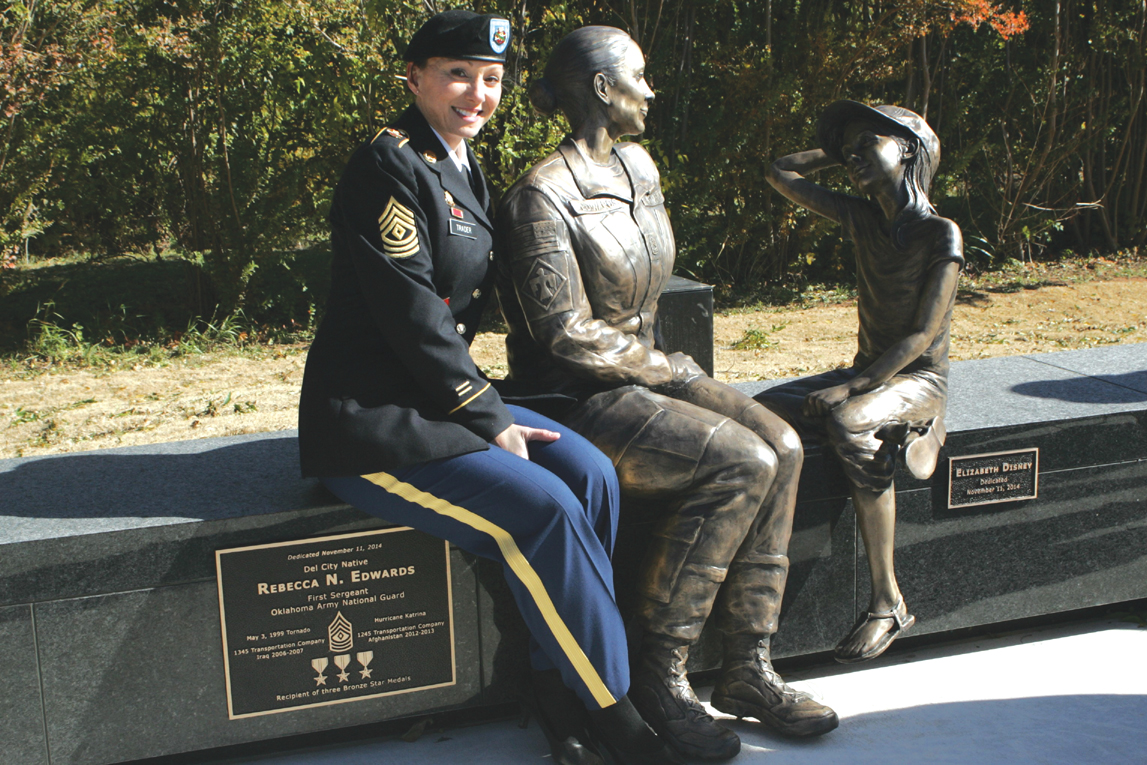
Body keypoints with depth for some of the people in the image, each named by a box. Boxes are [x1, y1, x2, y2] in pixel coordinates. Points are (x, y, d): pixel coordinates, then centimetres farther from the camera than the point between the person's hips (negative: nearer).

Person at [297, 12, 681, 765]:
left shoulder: (464, 168, 14)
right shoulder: (388, 164, -13)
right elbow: (411, 315, -19)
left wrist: (485, 403, 6)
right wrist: (488, 418, -15)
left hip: (442, 397, 9)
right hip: (371, 421, -9)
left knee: (591, 475, -11)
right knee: (542, 508, -22)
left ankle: (562, 687, -4)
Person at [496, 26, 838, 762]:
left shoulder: (638, 166, 11)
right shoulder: (542, 197, -16)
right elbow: (566, 335, -20)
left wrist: (660, 362, 8)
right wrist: (664, 370, -10)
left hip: (644, 371, 8)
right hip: (577, 399, -8)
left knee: (780, 445, -13)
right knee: (738, 463, -24)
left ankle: (748, 668, -7)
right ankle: (658, 675, -11)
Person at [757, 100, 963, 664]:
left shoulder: (941, 235, -10)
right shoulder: (864, 219, 8)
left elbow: (924, 335, -18)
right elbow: (780, 173, 17)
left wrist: (850, 387, -24)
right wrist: (840, 152, 13)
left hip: (919, 379, -6)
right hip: (868, 373, 6)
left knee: (848, 420, -38)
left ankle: (888, 603, -30)